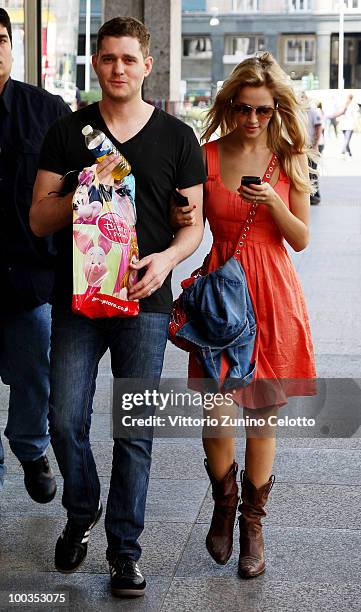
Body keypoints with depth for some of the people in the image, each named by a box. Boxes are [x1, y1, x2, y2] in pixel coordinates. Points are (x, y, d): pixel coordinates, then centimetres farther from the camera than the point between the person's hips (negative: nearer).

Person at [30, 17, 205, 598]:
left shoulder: (177, 137, 6)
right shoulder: (67, 132, 7)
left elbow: (194, 224, 7)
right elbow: (39, 219, 5)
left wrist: (166, 257, -13)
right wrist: (79, 194, -15)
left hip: (144, 302, -1)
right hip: (76, 296, 1)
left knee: (135, 431, 1)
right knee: (65, 422, 0)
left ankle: (124, 549, 14)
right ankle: (81, 515, 28)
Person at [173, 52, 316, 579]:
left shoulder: (289, 160, 3)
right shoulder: (206, 156, 1)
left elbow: (301, 239, 2)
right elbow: (188, 227, 9)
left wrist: (273, 202, -15)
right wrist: (182, 219, -14)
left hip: (273, 297, 1)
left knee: (262, 416, 6)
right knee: (215, 412, -5)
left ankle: (252, 522, 22)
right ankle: (224, 504, 23)